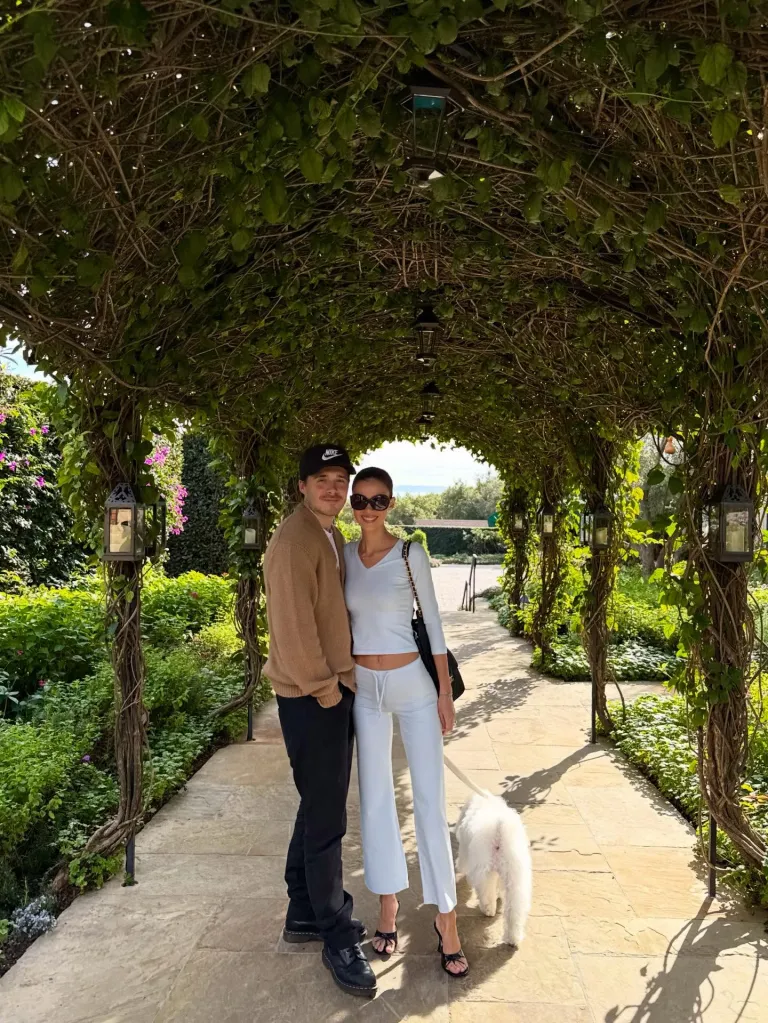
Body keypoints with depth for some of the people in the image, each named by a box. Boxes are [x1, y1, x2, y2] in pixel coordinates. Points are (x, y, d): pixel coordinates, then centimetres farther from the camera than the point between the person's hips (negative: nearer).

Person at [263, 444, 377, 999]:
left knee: (320, 807, 19)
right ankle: (337, 937, 15)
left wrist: (339, 679, 12)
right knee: (326, 816, 0)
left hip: (335, 687, 10)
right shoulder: (295, 539, -18)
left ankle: (306, 911, 34)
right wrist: (322, 687, -16)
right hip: (312, 695, -10)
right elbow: (292, 621, -22)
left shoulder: (331, 537, 12)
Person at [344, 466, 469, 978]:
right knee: (375, 798, 11)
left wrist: (445, 691, -4)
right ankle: (389, 904, 28)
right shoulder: (343, 556, 2)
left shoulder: (410, 554, -7)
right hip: (364, 687, 3)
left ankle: (446, 917, 16)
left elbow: (433, 622, -3)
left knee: (430, 800, 1)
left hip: (413, 683, -3)